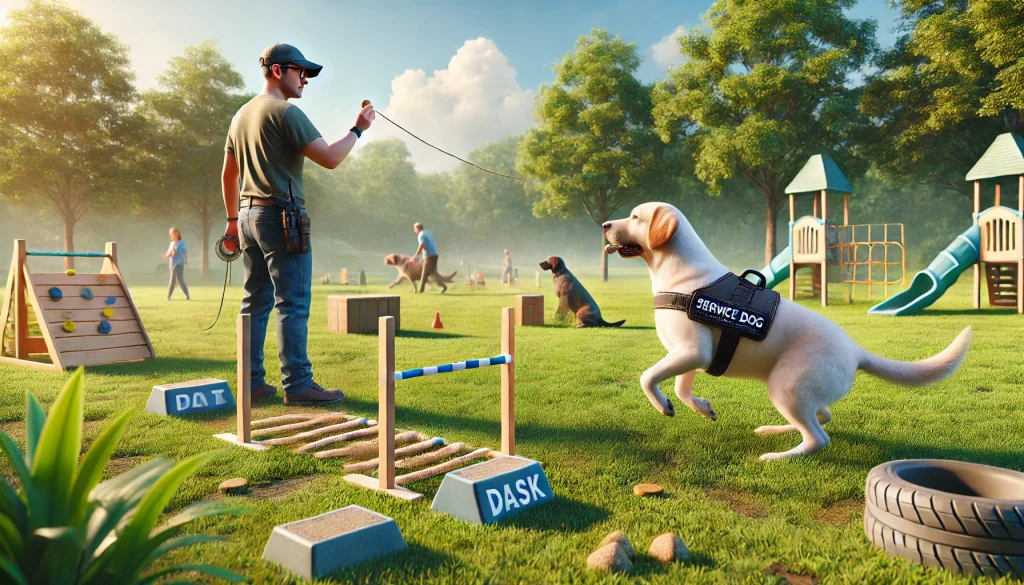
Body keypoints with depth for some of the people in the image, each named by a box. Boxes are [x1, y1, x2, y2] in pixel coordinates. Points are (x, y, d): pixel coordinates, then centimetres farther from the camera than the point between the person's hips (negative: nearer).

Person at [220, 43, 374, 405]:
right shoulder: (285, 112, -10)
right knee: (293, 304, -7)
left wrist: (233, 220, 26)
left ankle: (253, 383, 16)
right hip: (281, 216, -9)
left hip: (248, 215, 9)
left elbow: (229, 174, 21)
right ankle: (297, 385, -5)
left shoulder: (242, 115, 17)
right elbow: (330, 159, -17)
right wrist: (358, 129, -3)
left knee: (255, 302, 11)